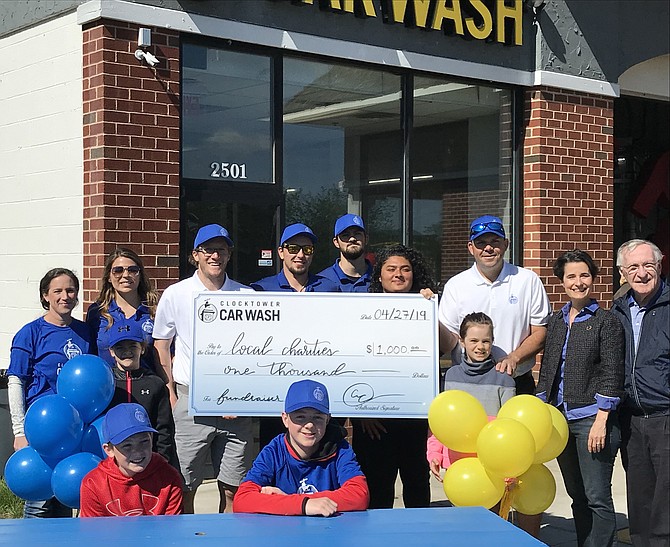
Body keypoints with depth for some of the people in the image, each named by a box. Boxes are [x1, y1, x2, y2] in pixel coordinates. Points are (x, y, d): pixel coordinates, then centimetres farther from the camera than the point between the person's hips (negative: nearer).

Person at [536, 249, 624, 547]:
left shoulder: (606, 321, -4)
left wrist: (601, 420, -14)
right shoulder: (556, 321, 13)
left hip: (592, 418, -6)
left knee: (597, 497, -5)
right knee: (577, 496, 13)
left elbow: (612, 375, -8)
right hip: (560, 418, 6)